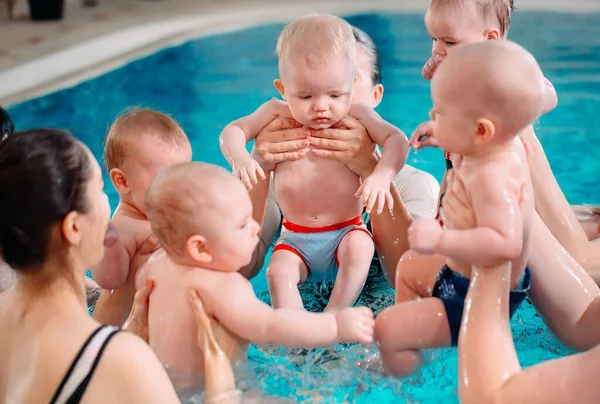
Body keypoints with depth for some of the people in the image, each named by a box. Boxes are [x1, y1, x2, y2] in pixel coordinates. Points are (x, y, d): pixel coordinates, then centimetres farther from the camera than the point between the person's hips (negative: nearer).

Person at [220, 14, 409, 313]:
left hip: (347, 230, -1)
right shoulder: (278, 116, -3)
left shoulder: (355, 117, -7)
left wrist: (382, 175, -34)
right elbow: (232, 131, -1)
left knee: (360, 246, -32)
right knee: (278, 271, -24)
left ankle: (334, 316, -23)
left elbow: (396, 139, -13)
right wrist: (239, 157, -25)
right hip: (295, 238, 2)